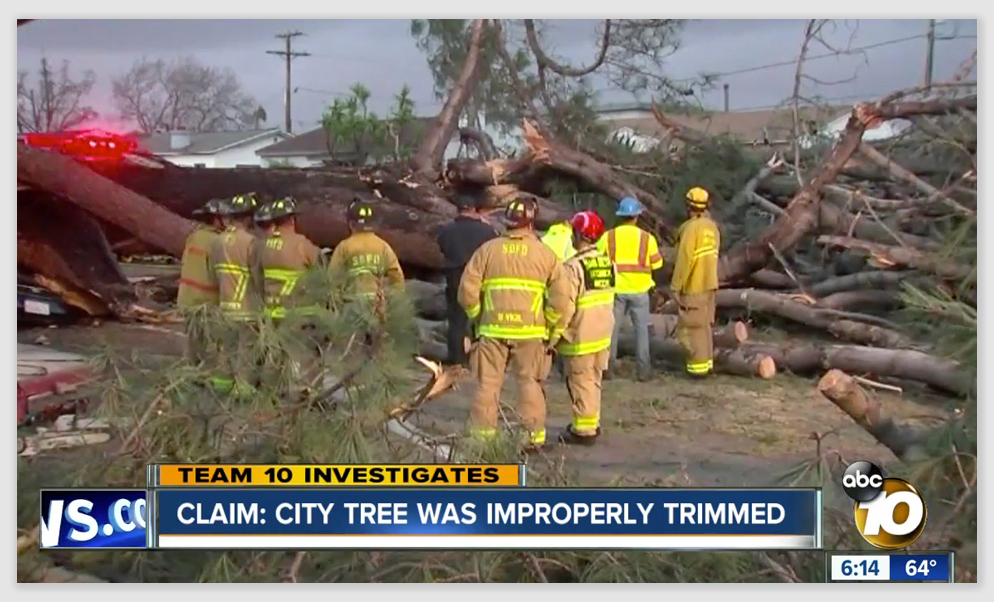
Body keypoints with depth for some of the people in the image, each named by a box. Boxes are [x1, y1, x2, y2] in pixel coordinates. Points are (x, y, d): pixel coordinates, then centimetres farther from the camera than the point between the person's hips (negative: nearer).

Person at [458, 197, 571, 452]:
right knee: (530, 383, 10)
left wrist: (478, 320, 13)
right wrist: (554, 333, 7)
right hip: (530, 331, 0)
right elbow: (560, 299, -4)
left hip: (492, 329, 0)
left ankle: (482, 436, 12)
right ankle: (534, 437, 14)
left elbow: (467, 291, 0)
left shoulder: (487, 250, 2)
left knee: (488, 383, 7)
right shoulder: (545, 254, 0)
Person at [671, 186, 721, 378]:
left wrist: (675, 286, -14)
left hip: (693, 286, -8)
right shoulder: (712, 226, 8)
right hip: (709, 283, 8)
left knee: (691, 326, -2)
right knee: (704, 325, 17)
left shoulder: (691, 227, -17)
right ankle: (707, 362, 24)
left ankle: (698, 366, -1)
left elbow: (684, 259, -19)